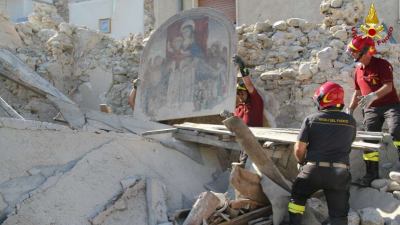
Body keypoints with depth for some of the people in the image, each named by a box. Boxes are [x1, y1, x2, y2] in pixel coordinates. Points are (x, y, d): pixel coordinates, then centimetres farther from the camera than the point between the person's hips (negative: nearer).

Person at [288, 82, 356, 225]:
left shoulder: (311, 119, -5)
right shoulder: (350, 121, 1)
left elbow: (299, 149, -6)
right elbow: (348, 144, 15)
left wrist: (302, 162, 14)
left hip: (314, 170, -1)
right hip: (340, 172, 2)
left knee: (297, 197, 24)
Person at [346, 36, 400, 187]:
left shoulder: (382, 65, -9)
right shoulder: (358, 70, 11)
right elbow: (357, 92, 20)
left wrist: (373, 96, -35)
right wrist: (350, 109, 13)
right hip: (371, 109, 6)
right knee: (369, 140, 3)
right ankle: (372, 174, 10)